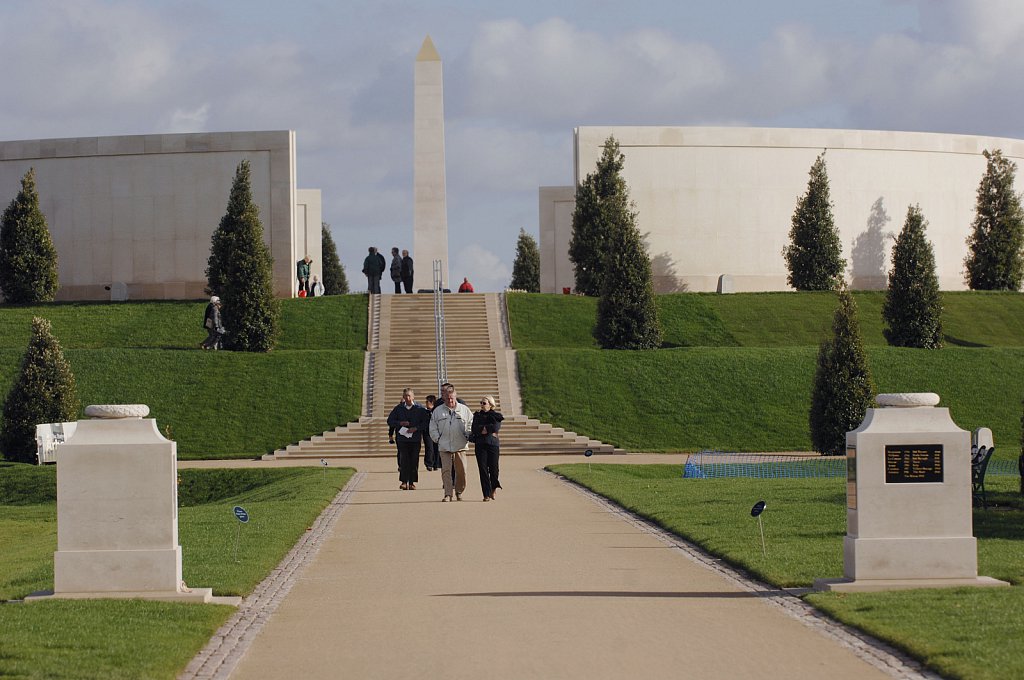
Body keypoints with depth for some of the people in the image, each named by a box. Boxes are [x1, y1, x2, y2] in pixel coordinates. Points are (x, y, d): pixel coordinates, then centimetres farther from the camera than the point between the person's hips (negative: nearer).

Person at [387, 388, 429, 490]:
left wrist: (416, 428, -12)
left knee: (414, 461, 0)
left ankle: (412, 482, 7)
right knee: (403, 460, -6)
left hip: (415, 438, -1)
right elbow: (390, 421, 9)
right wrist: (400, 423, -8)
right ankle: (404, 481, -5)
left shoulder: (420, 408, 1)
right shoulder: (398, 408, 6)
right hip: (402, 438, 1)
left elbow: (426, 422, 1)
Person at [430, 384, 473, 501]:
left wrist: (467, 437, 2)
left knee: (461, 471, 2)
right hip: (444, 447, 0)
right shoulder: (438, 411, 8)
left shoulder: (464, 410, 7)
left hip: (460, 446, 0)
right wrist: (438, 439, 0)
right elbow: (433, 428, 11)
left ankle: (459, 492, 21)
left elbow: (471, 424, 12)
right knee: (446, 470, -9)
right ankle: (448, 494, -8)